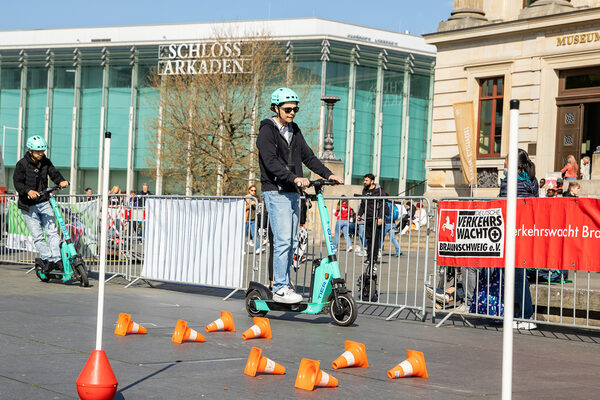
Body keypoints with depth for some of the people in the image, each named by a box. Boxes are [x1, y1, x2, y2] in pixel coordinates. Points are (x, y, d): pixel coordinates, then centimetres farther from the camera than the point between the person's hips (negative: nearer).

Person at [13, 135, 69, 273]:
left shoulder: (46, 162, 4)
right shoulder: (22, 164, -10)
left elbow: (54, 173, -6)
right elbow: (17, 182, -20)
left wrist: (61, 181, -30)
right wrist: (28, 191, -40)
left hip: (44, 202, 3)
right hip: (28, 206, -3)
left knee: (52, 231, -5)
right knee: (38, 236, -5)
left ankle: (57, 259, -5)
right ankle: (47, 259, 0)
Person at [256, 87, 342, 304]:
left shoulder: (294, 131, 17)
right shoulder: (267, 131, -8)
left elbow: (308, 156, 17)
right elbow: (271, 163, -19)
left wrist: (328, 174, 3)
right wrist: (295, 178, -31)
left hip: (292, 192, 8)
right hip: (276, 191, -8)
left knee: (291, 241, 8)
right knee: (283, 240, -13)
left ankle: (284, 285, 14)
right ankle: (279, 289, -11)